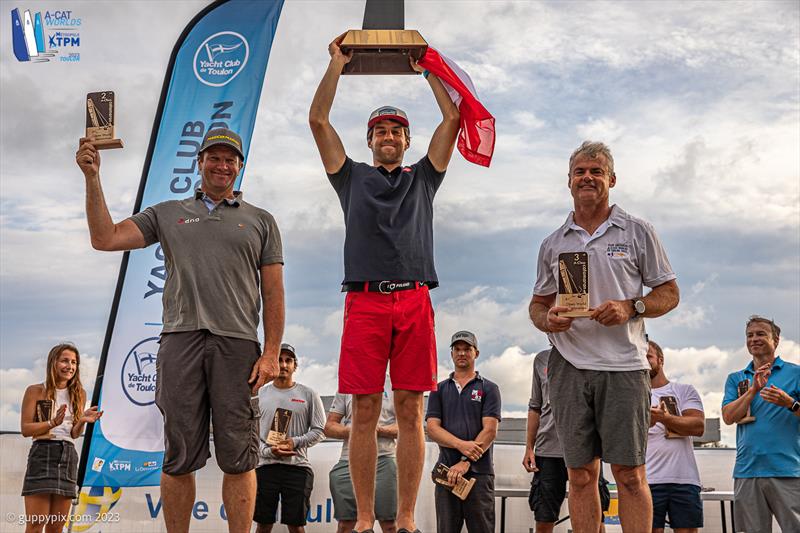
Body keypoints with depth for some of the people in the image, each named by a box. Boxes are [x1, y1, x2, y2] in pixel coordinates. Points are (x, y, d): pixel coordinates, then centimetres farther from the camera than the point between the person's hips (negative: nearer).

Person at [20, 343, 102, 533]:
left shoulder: (79, 394, 12)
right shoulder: (36, 391, 1)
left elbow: (75, 434, 11)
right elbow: (25, 429, -4)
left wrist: (83, 420, -11)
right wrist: (52, 423, -19)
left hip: (68, 455, 5)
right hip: (42, 454, -4)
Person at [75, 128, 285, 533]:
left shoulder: (260, 221, 16)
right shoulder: (167, 214, 19)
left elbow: (273, 292, 9)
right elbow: (105, 239, 9)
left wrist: (271, 353, -2)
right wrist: (92, 178, 3)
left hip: (237, 344, -1)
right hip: (180, 340, 1)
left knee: (238, 457, -1)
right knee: (179, 457, 3)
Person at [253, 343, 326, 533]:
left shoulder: (308, 394, 7)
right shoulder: (260, 395, 10)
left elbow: (319, 431, 5)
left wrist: (295, 442, -10)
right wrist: (268, 451, -10)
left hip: (298, 467, -1)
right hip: (265, 466, 1)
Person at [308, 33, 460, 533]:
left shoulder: (423, 177, 22)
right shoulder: (352, 176, 20)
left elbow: (453, 120, 16)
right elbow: (319, 120, 13)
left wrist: (427, 69, 21)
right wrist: (338, 63, 17)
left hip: (414, 301, 1)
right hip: (365, 300, -1)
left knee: (410, 412, -1)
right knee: (365, 412, -3)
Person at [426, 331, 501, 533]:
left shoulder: (489, 389, 7)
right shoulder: (439, 389, 15)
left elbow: (490, 430, -4)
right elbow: (432, 428, 3)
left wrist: (465, 462, -14)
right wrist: (460, 445, -15)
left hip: (479, 472, -2)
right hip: (446, 472, 2)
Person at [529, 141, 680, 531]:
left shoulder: (637, 232, 6)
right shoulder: (553, 243, 14)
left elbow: (669, 293, 7)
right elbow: (538, 302, 19)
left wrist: (630, 308, -12)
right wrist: (546, 319, -5)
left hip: (623, 365, -2)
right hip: (569, 365, 3)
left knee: (629, 473, -3)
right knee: (580, 473, 5)